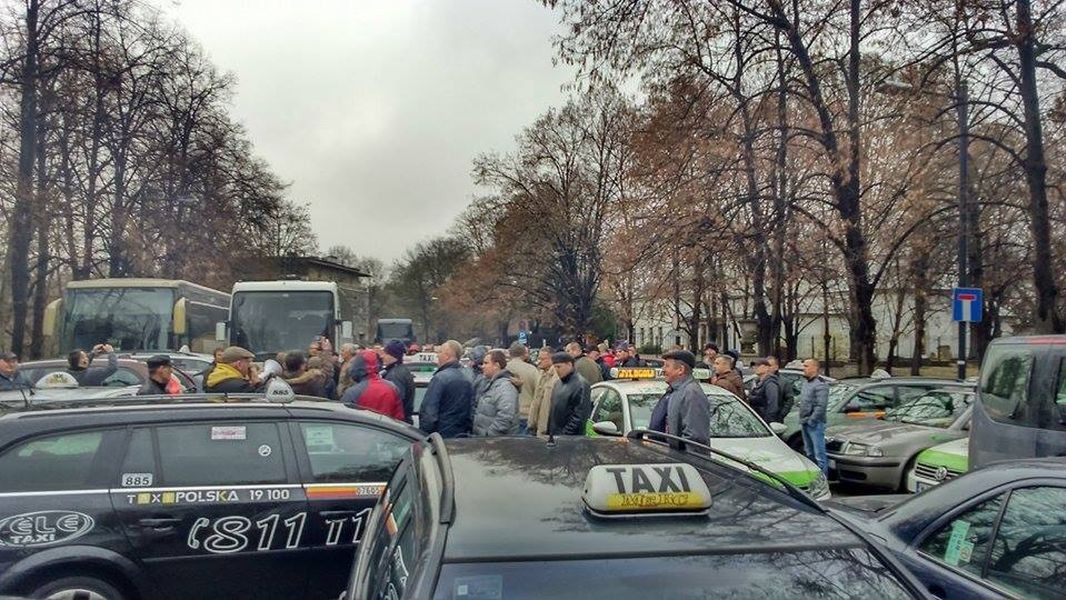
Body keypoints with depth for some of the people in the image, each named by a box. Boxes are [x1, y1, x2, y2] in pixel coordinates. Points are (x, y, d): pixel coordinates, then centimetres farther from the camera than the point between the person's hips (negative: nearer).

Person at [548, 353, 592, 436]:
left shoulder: (581, 384, -13)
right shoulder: (559, 383, 15)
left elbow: (580, 416, -18)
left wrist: (565, 433, -19)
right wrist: (549, 432, 12)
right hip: (554, 435, 8)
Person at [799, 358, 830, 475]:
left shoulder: (820, 385, -14)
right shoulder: (806, 382, 14)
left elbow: (821, 406, -21)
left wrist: (811, 420, -18)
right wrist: (803, 420, 14)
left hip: (815, 424, -10)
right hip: (805, 423, 10)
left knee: (819, 454, -7)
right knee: (809, 453, 17)